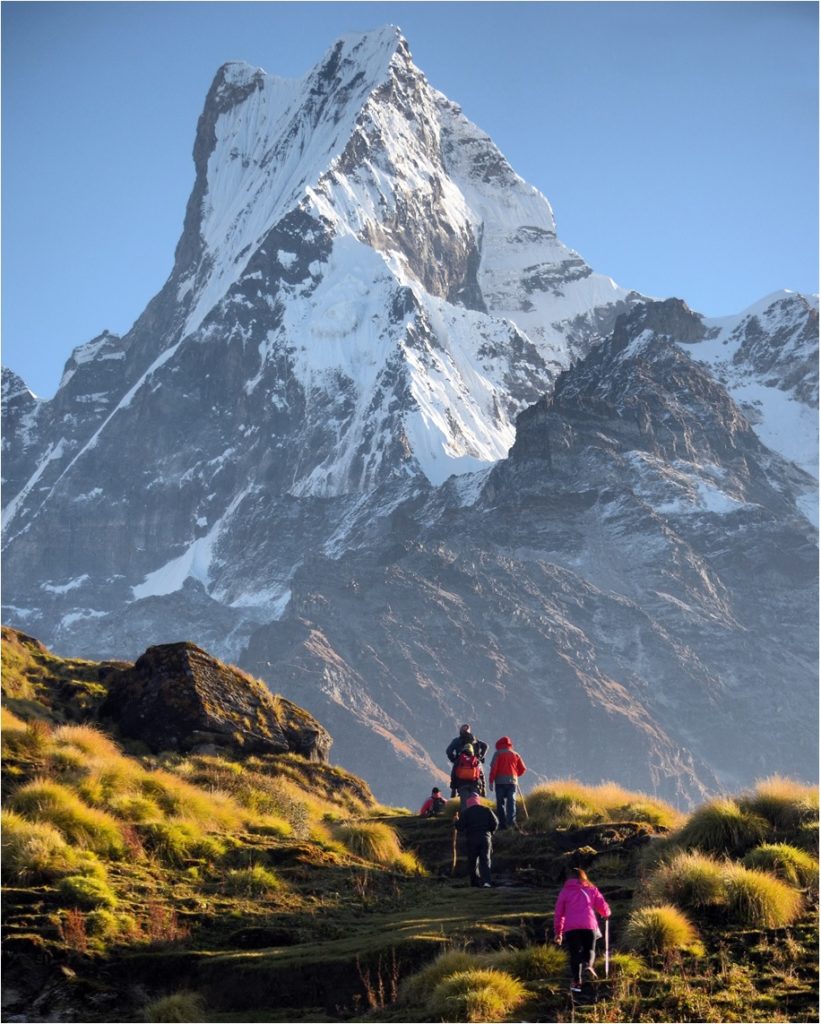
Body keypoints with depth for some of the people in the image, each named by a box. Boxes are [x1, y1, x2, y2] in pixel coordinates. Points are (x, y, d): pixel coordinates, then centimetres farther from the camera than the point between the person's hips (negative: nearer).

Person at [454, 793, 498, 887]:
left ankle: (475, 882, 10)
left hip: (471, 839, -1)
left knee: (472, 862, 11)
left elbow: (459, 827, -6)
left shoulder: (465, 812, -2)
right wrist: (490, 833, 19)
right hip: (485, 838, 1)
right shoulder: (487, 810, 5)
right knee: (485, 860, -1)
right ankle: (486, 881, -18)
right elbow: (495, 823, 3)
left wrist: (457, 820, 15)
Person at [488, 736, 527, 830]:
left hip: (500, 781, -2)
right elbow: (523, 769, 10)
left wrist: (491, 781, -6)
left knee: (500, 802, 2)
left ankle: (502, 824, -2)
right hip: (512, 781, 2)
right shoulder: (515, 754, 12)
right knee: (511, 802, 0)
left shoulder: (498, 754, 2)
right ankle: (511, 821, -16)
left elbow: (493, 768, -7)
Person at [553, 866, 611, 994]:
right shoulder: (591, 889, 17)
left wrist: (558, 932, 19)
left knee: (574, 954, 10)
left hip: (570, 927, 0)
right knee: (589, 949, 10)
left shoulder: (565, 891, 16)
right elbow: (603, 907, 11)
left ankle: (576, 981, 1)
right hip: (589, 925, 0)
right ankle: (588, 966, -22)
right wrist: (606, 913, 34)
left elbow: (558, 913, 13)